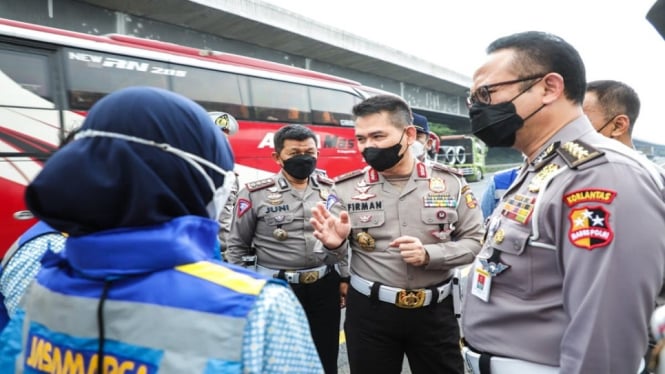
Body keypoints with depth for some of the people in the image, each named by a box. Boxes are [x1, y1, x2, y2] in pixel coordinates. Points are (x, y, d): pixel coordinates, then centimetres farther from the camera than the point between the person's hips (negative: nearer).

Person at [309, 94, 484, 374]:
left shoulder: (450, 182, -4)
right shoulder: (346, 188, -5)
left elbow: (474, 241, -1)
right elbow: (337, 251, 3)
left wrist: (429, 255, -17)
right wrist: (334, 242, -21)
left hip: (435, 309, 1)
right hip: (368, 310, 0)